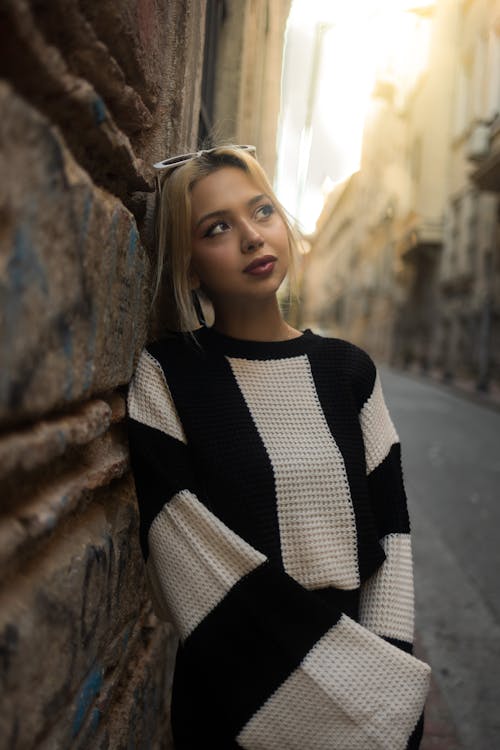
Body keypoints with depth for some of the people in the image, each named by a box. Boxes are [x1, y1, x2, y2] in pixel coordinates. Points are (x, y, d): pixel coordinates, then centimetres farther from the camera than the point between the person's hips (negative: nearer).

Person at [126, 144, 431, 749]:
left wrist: (385, 668, -12)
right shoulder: (164, 376, -10)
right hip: (234, 692, -3)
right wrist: (362, 688, -17)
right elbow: (195, 568, -17)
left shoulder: (349, 370, 1)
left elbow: (390, 531, 0)